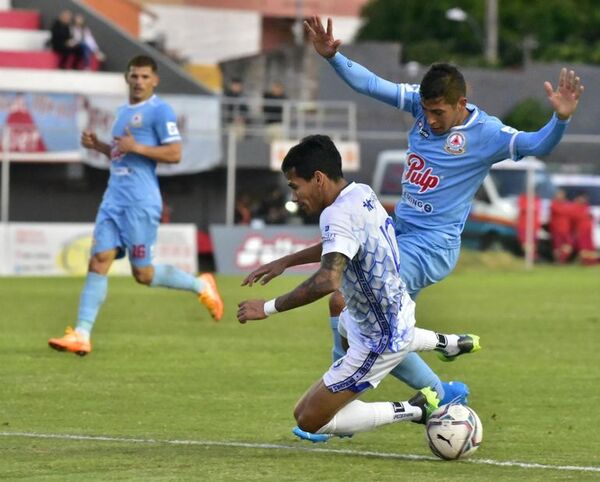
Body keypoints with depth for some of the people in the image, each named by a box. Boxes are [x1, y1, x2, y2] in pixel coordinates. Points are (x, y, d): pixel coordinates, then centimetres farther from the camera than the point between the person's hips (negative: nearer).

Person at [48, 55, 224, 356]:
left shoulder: (160, 111, -6)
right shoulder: (123, 112, 20)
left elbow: (174, 154, -13)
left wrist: (136, 148, -20)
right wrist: (98, 146, 13)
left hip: (141, 201, -7)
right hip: (114, 198, 7)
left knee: (142, 273, -2)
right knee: (98, 261, -5)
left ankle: (201, 286, 21)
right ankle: (81, 335, -10)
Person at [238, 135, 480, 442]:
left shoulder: (339, 215, -32)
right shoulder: (363, 193, -3)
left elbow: (327, 281, -46)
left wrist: (269, 308, -36)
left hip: (379, 343, -10)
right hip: (399, 312, 10)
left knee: (308, 421, -6)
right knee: (345, 325, 45)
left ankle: (415, 411, -2)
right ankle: (447, 343, 41)